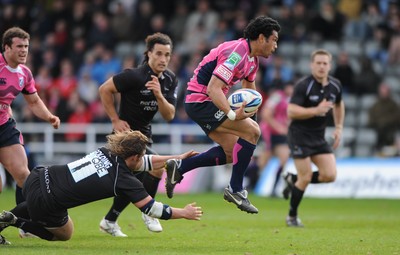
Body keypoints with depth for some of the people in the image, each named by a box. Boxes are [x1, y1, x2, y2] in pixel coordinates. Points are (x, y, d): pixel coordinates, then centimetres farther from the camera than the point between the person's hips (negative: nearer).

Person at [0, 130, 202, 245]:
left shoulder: (107, 152, 9)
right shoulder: (125, 180, -10)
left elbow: (143, 162, 25)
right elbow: (150, 208, -4)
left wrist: (177, 158, 27)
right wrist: (184, 213, 9)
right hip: (46, 204, -7)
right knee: (64, 235, 26)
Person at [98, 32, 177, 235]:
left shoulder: (170, 80, -2)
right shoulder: (135, 76, -22)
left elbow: (169, 115, -6)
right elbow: (104, 90, -15)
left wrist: (159, 95, -25)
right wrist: (115, 120, -14)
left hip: (144, 133, 8)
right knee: (157, 165, -23)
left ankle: (110, 221, 30)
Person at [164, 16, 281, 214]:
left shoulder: (252, 59, 9)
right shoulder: (237, 53, -23)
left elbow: (249, 86, 27)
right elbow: (213, 88, -31)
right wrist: (232, 114, -41)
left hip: (207, 102, 10)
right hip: (200, 100, -10)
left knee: (231, 152, 10)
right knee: (252, 130, -17)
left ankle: (179, 167, 14)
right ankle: (235, 190, -10)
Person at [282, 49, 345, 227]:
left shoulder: (335, 85, 3)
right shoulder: (303, 86, -17)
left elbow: (338, 104, 24)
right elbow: (291, 112, -24)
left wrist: (339, 128, 17)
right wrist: (316, 110, -32)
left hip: (319, 137, 6)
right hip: (299, 135, -6)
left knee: (329, 175, -6)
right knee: (306, 177, -8)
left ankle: (293, 180, 20)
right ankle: (292, 217, 12)